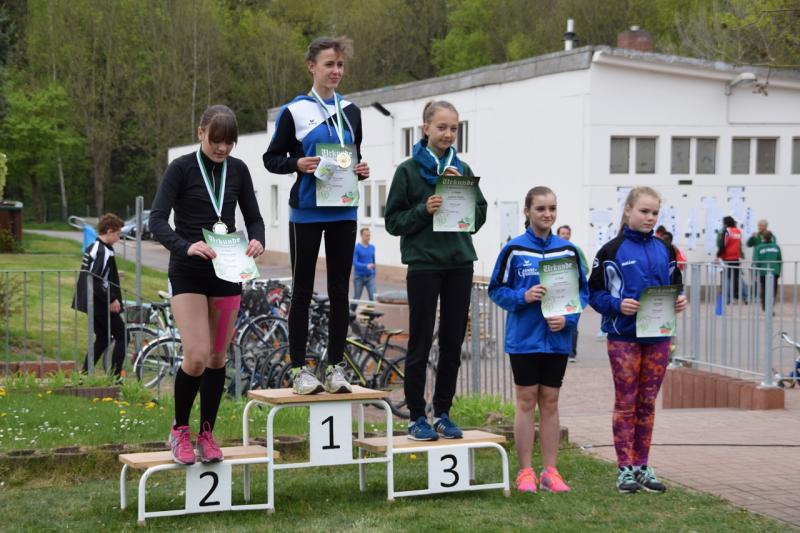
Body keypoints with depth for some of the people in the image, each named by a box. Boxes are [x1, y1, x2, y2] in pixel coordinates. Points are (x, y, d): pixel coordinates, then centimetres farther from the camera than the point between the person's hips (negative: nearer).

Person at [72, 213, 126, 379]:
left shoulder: (92, 248, 12)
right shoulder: (104, 252, -19)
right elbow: (95, 281, -26)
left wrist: (113, 275, 22)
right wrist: (111, 299, -20)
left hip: (92, 304, 10)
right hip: (103, 305, -10)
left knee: (101, 340, 16)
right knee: (122, 337, 1)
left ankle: (84, 375, 13)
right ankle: (115, 377, -1)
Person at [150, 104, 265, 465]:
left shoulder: (237, 170, 5)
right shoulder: (181, 168, -7)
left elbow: (253, 217, 9)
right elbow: (158, 221, -14)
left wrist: (257, 241, -14)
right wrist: (186, 246, -32)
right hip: (188, 272, -4)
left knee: (217, 357, 7)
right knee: (196, 357, -14)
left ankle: (207, 435, 19)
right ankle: (179, 431, 7)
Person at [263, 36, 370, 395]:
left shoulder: (350, 111, 11)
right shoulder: (294, 111, -3)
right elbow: (271, 159, 1)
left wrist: (362, 170, -2)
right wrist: (298, 164, -18)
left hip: (343, 211, 4)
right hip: (307, 213, -4)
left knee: (340, 290, 6)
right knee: (302, 291, 2)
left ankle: (335, 367, 13)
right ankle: (299, 369, 8)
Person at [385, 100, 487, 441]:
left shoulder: (462, 170, 10)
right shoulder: (409, 170, -1)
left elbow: (479, 218, 8)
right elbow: (393, 221, -2)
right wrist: (424, 210, -17)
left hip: (459, 264, 4)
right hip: (424, 264, -4)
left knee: (453, 343, 7)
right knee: (421, 343, 0)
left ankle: (443, 413, 17)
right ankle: (416, 418, 8)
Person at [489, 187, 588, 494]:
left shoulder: (568, 251, 4)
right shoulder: (514, 250, -3)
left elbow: (582, 291, 7)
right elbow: (497, 290, 0)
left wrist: (568, 318, -9)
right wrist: (523, 296, -17)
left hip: (557, 339, 2)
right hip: (524, 339, -2)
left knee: (550, 402, 8)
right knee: (526, 401, 3)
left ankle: (550, 471, 14)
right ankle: (525, 472, 9)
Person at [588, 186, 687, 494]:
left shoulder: (665, 251, 9)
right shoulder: (612, 251, -4)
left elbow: (675, 287, 16)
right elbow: (595, 293, -4)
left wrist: (679, 302, -6)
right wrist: (617, 305, -20)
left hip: (658, 336, 4)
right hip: (624, 337, -4)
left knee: (647, 402, 9)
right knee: (626, 402, 2)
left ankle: (642, 465, 17)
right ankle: (625, 468, 8)